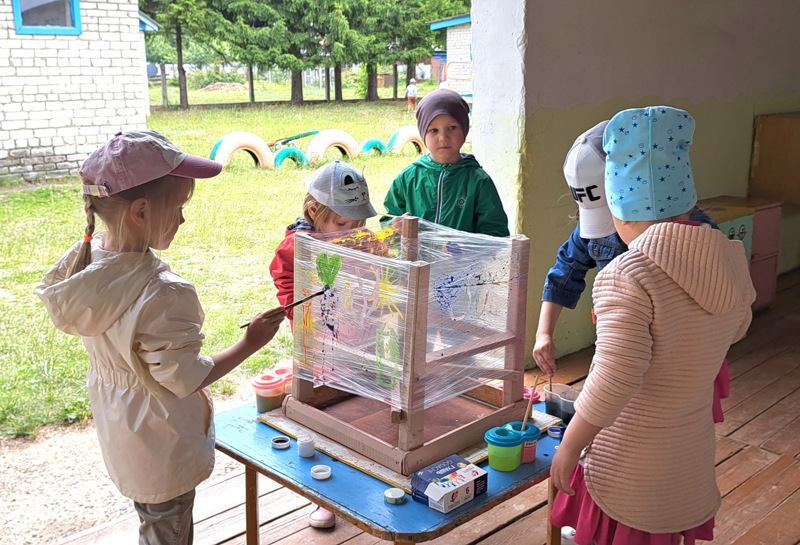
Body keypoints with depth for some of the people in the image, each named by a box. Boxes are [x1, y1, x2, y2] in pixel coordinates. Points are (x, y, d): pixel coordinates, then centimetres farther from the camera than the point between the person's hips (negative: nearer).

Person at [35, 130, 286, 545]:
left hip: (116, 428, 8)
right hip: (162, 442, -7)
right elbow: (186, 379, -26)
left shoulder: (82, 259, -10)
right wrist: (249, 344, -19)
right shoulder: (163, 295, -35)